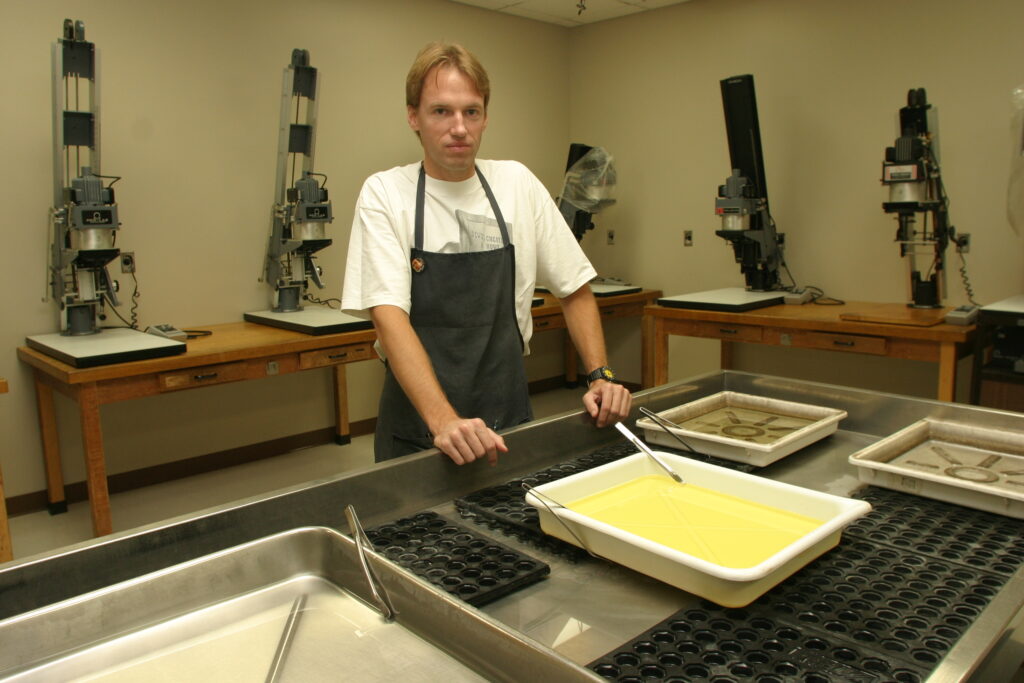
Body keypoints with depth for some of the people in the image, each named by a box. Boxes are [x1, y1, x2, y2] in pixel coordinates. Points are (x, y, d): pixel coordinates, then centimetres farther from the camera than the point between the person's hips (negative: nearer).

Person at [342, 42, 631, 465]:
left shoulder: (517, 183, 1)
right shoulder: (384, 194, -8)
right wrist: (443, 420, -32)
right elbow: (389, 316, -20)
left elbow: (574, 289, 7)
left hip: (510, 419, 3)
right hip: (416, 427, -2)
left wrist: (600, 376, -5)